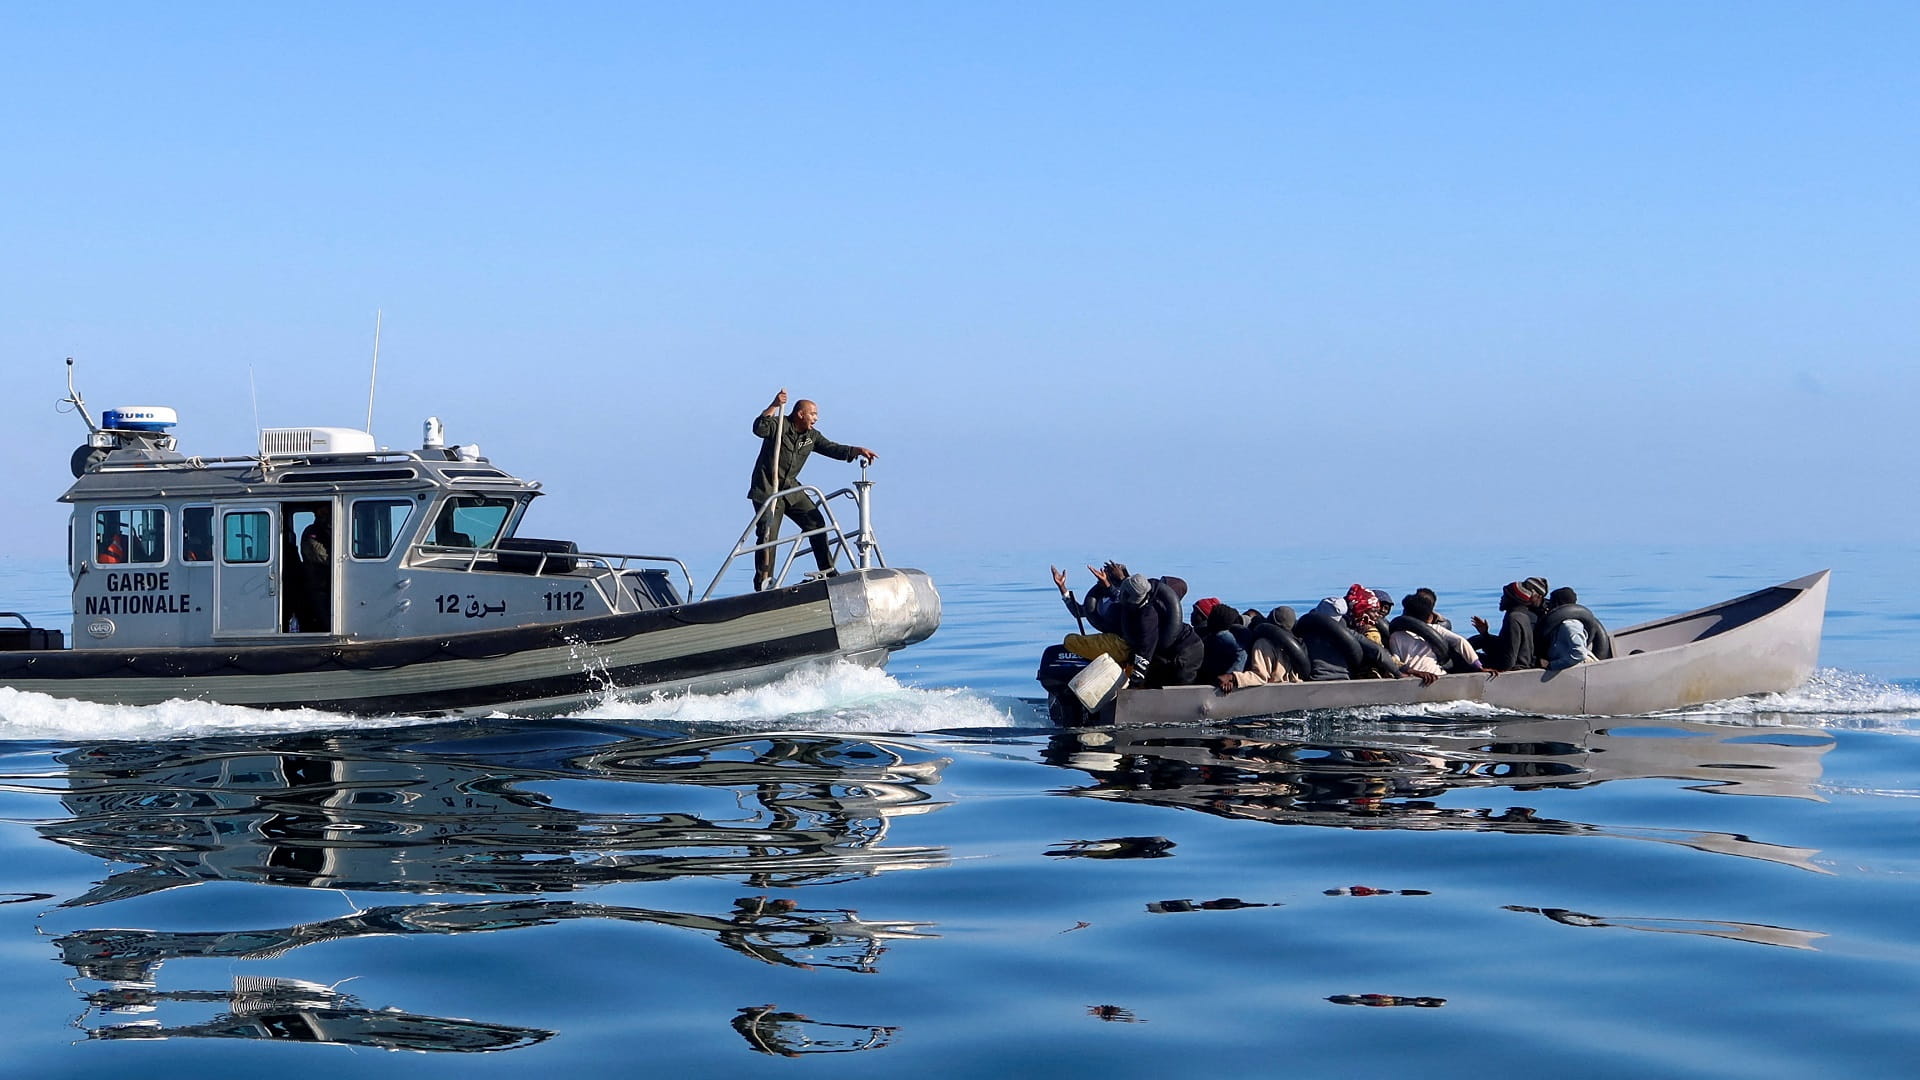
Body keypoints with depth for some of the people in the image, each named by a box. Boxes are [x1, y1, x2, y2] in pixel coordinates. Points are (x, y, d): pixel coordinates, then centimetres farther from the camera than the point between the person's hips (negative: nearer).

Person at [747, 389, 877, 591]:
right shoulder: (779, 426, -10)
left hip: (790, 488, 7)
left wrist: (858, 450, -9)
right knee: (768, 532, -13)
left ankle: (827, 571, 8)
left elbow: (832, 448, 6)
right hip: (766, 489, -7)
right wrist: (774, 406, -39)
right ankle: (762, 580, -9)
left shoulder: (811, 436, 9)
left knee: (815, 522, 1)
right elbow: (760, 428, -28)